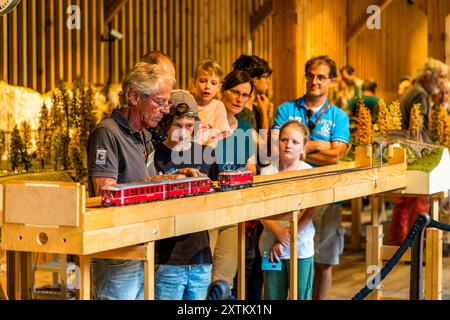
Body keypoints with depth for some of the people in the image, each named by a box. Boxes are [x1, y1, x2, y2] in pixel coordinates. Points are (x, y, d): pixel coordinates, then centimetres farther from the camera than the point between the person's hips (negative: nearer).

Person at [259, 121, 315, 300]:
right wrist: (278, 232, -20)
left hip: (301, 248, -2)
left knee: (301, 296, 4)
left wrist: (284, 241, -12)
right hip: (271, 247, 2)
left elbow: (310, 211, -8)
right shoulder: (267, 172, 3)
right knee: (272, 297, 7)